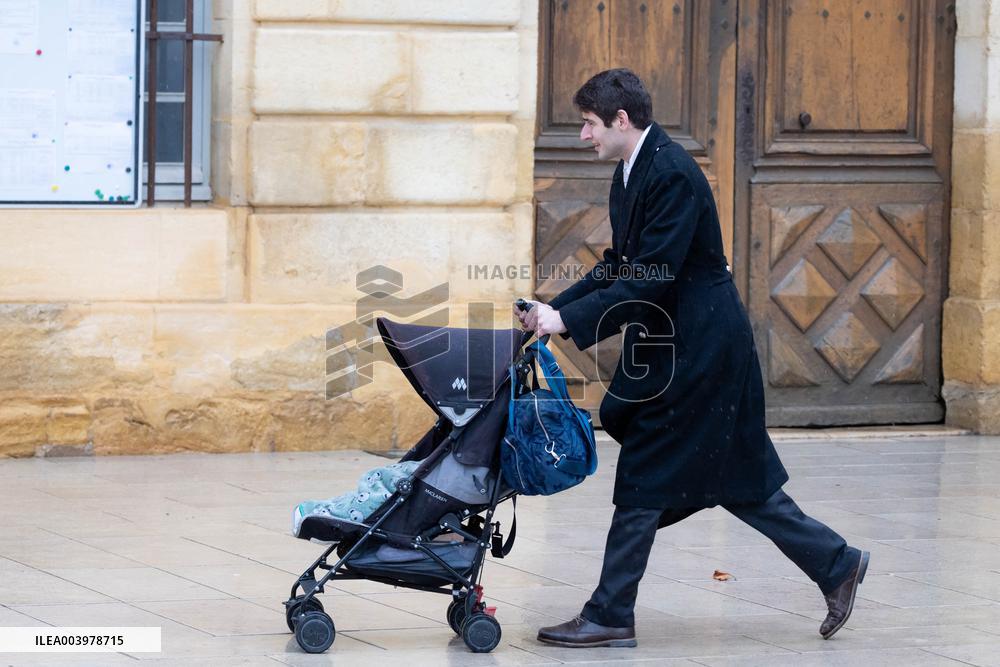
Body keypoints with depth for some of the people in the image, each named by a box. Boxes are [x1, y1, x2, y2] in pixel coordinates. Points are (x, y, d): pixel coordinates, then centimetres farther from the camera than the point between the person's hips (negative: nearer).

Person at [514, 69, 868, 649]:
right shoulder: (632, 173, 11)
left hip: (695, 349, -10)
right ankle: (836, 564, 21)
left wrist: (570, 320, -23)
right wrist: (556, 306, 5)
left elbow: (650, 280, -24)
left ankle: (611, 616, 2)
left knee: (644, 478, -5)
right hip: (675, 345, 10)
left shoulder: (672, 175, -20)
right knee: (736, 477, 14)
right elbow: (620, 267, 16)